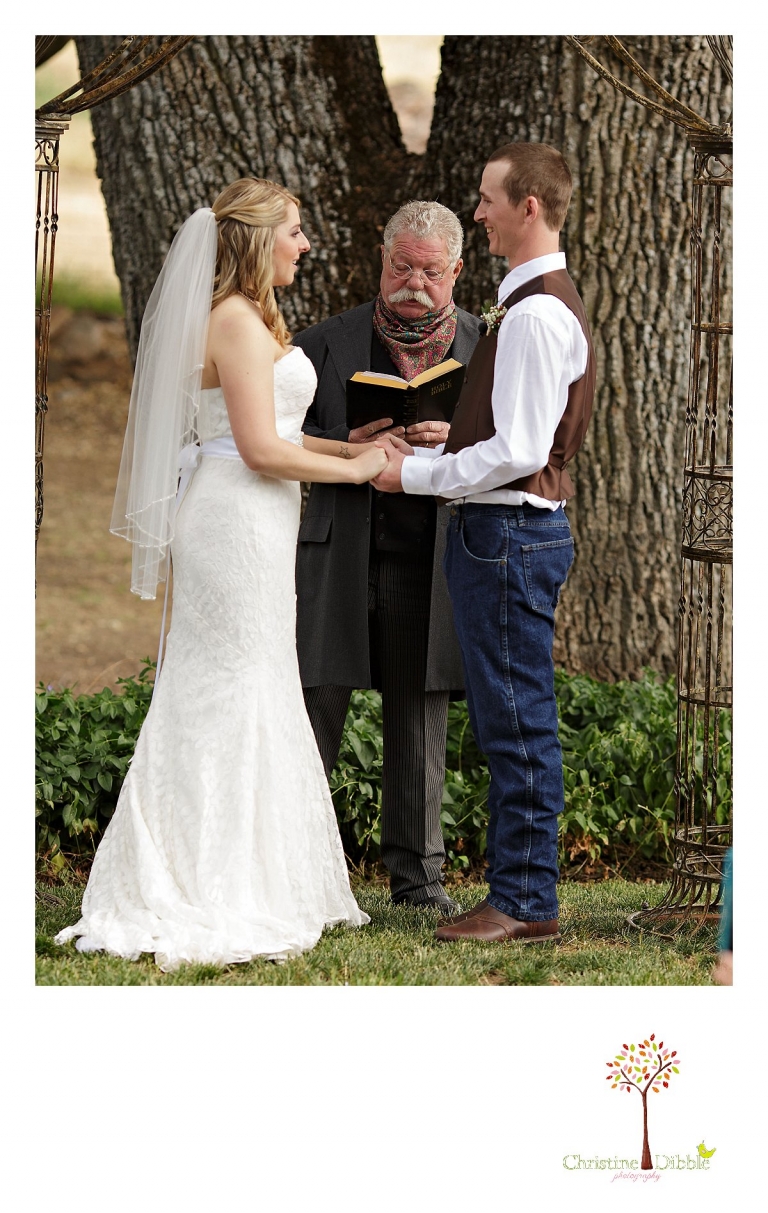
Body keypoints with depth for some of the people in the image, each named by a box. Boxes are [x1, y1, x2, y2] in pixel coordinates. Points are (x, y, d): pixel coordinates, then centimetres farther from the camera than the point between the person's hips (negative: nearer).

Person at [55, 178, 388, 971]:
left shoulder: (248, 322, 18)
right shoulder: (238, 322, -14)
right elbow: (261, 448, -19)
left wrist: (359, 448, 15)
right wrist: (352, 469, -8)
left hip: (246, 524, 10)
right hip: (238, 521, -10)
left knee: (242, 705, 12)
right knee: (234, 702, -7)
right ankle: (218, 902, -4)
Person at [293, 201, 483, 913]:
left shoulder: (485, 348, 8)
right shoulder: (327, 344, 6)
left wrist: (456, 444, -14)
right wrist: (350, 448, -12)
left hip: (432, 567, 1)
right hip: (338, 561, -1)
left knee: (419, 723, 8)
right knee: (316, 710, -2)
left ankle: (417, 874, 15)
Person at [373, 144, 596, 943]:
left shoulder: (536, 314, -17)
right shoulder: (539, 303, 16)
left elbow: (517, 451, -21)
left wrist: (415, 474, -12)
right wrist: (433, 451, 13)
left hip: (509, 533, -11)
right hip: (502, 529, 11)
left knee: (516, 723, -6)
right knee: (511, 725, 13)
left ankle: (524, 903, -2)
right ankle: (520, 891, 19)